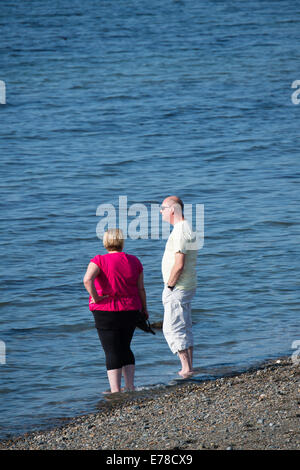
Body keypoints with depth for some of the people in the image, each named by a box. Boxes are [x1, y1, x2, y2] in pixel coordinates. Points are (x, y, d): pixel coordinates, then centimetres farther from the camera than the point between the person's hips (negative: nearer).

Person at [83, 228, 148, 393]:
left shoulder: (99, 261, -9)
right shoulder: (134, 262, 1)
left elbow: (87, 280, -27)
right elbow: (141, 289, 3)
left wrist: (95, 298, -15)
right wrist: (144, 309, 15)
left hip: (106, 312, -4)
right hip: (130, 311, 4)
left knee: (112, 352, 0)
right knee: (125, 349, 19)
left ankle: (115, 391, -5)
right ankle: (130, 387, 17)